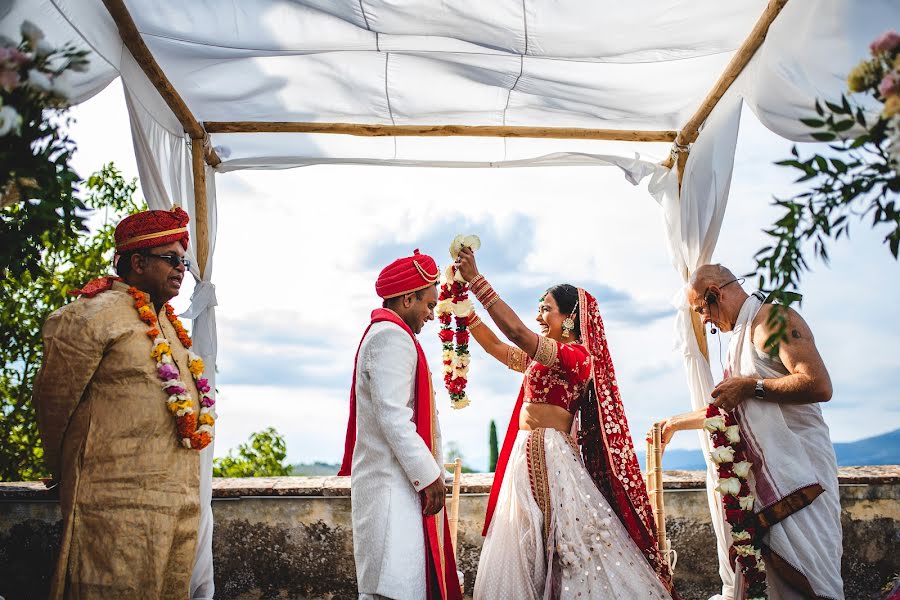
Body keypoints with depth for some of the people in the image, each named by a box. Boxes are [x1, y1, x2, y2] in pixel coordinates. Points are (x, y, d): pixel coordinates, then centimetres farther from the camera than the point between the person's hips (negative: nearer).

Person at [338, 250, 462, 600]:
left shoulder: (382, 333, 21)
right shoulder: (393, 335, -11)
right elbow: (392, 416, -20)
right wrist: (429, 475, -18)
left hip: (398, 478, 11)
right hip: (393, 480, -11)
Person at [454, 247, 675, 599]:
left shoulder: (577, 355, -11)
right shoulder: (541, 358, 15)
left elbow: (516, 331, -22)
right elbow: (496, 347, 18)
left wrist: (477, 280, -18)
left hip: (552, 456, -9)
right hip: (527, 455, 9)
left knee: (572, 547, -1)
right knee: (527, 550, 12)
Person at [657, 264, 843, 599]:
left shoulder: (772, 318, -7)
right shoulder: (740, 337, 21)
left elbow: (819, 385, -20)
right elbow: (728, 411, 31)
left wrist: (751, 386, -14)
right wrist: (677, 422, 35)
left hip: (798, 468, -8)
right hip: (766, 475, 8)